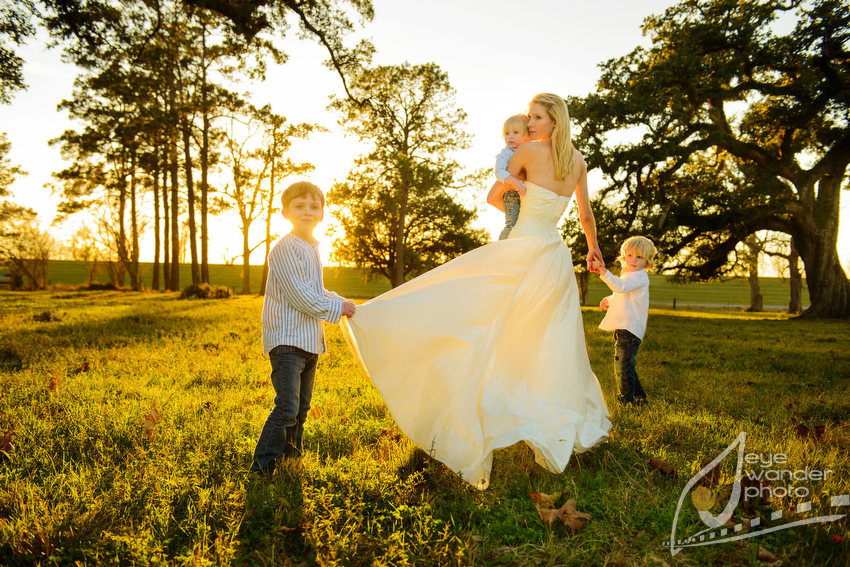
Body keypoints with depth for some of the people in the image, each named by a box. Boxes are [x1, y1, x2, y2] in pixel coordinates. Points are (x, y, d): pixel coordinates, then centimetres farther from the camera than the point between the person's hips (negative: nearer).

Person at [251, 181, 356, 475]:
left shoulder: (313, 249, 16)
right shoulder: (285, 249, -13)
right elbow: (301, 297, -18)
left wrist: (341, 302, 11)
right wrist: (338, 308, -9)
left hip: (310, 340, 9)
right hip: (286, 340, -9)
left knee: (302, 406, 16)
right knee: (287, 407, -12)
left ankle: (291, 454, 31)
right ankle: (262, 465, 0)